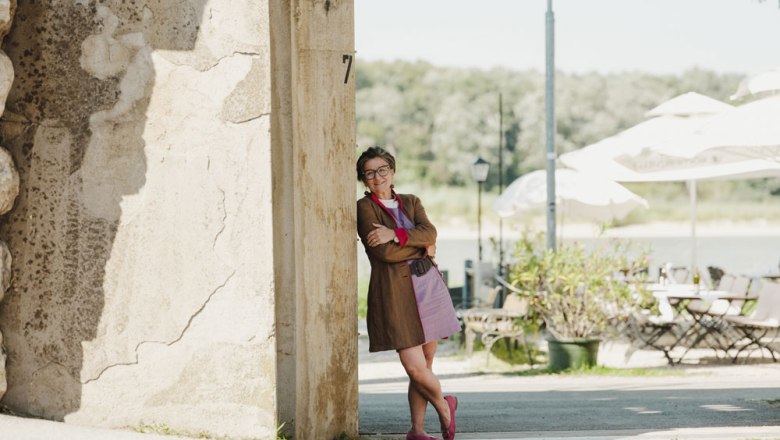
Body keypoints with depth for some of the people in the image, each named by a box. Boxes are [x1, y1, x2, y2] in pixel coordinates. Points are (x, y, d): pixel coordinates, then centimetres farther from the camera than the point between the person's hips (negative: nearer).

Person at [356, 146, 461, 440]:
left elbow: (429, 232, -4)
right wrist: (423, 248, -2)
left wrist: (395, 234, -17)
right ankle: (445, 407, 16)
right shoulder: (365, 207, -1)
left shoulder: (411, 203, 16)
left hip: (428, 288, 5)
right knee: (415, 368, -12)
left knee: (424, 366, 5)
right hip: (395, 292, -5)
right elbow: (383, 252, -13)